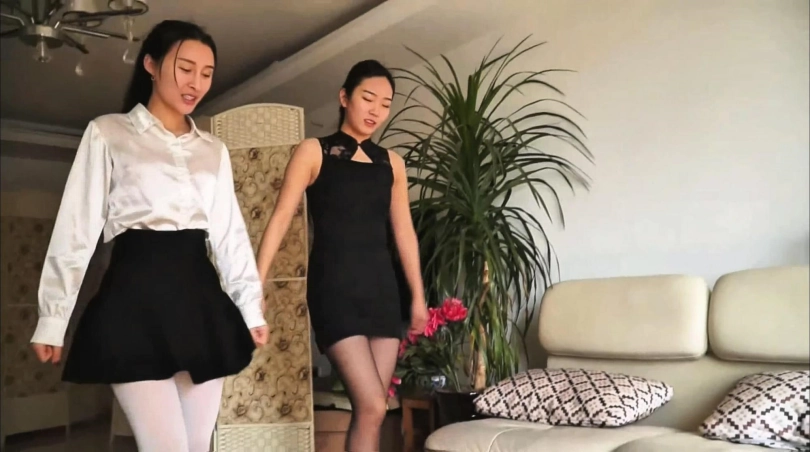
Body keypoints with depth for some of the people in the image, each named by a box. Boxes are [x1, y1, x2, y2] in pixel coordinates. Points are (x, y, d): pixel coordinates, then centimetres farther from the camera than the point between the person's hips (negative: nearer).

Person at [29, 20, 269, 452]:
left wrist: (251, 306, 6)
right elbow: (77, 228, 1)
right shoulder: (107, 133, 4)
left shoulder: (213, 149, 16)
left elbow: (229, 233, 13)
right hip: (137, 295, -4)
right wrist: (53, 316, -2)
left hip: (201, 298, 5)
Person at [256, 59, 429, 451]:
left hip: (381, 285, 5)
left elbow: (403, 232, 17)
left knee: (369, 409, 5)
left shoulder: (392, 163, 14)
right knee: (371, 407, -11)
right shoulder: (313, 152, 2)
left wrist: (418, 295, 16)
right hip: (334, 286, -5)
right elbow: (281, 218, -4)